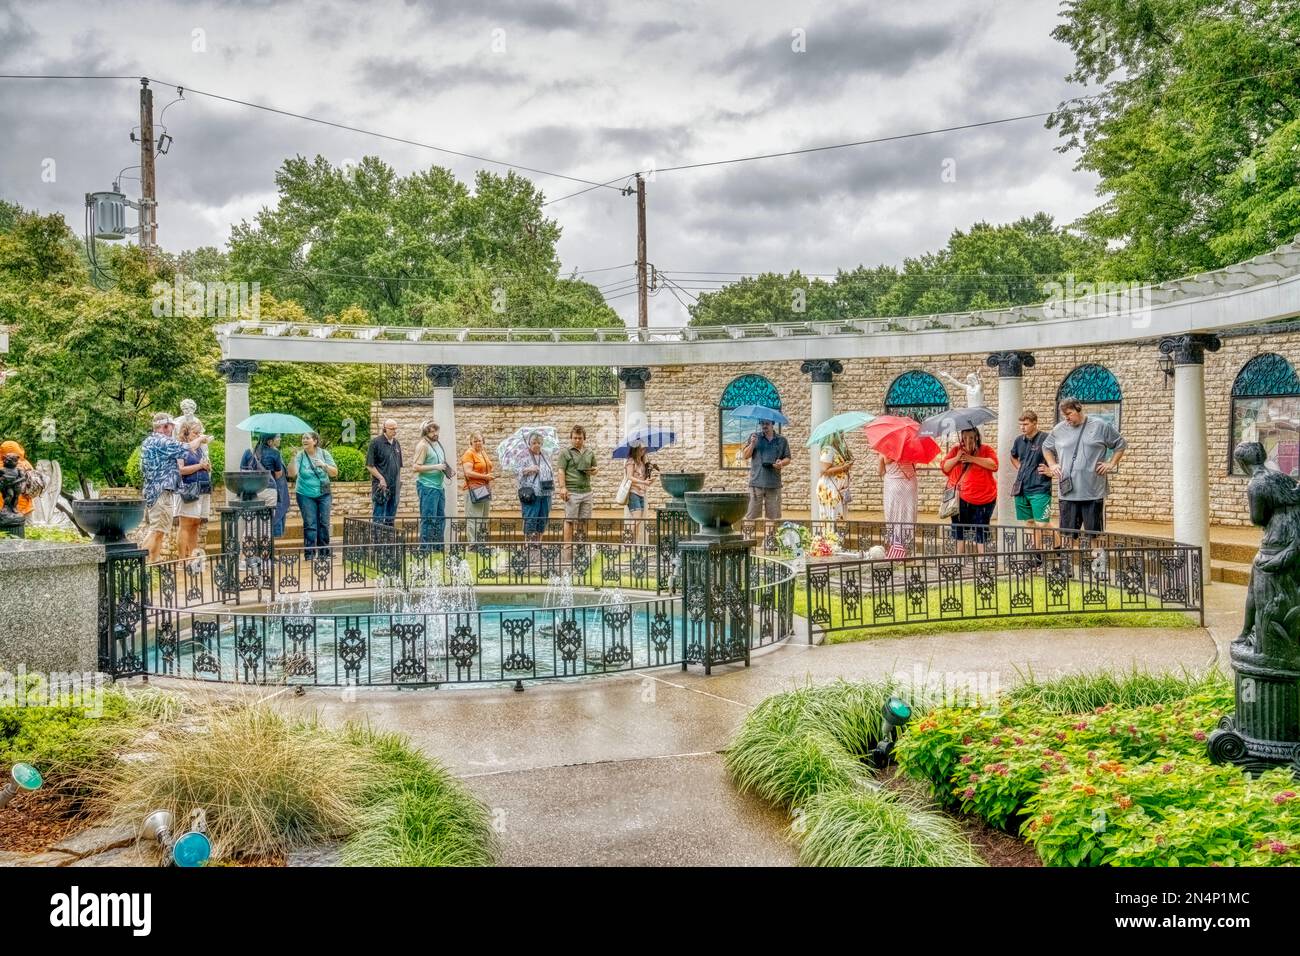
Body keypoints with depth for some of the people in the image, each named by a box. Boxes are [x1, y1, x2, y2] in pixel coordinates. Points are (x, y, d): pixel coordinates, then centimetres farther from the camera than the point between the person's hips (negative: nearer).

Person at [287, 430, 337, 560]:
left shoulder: (324, 453, 0)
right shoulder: (300, 455, -6)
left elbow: (335, 473, 0)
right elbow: (292, 474, -16)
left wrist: (324, 465, -17)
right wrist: (293, 457, -26)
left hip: (324, 494, 2)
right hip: (306, 495, -2)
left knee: (324, 524, 3)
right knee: (310, 524, -4)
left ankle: (324, 552, 14)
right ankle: (309, 553, 3)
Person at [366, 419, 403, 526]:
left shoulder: (396, 443, 14)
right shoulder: (376, 442, -6)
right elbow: (369, 465, -9)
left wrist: (400, 478, 13)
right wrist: (381, 478, -14)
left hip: (394, 485, 7)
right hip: (382, 485, -7)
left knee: (391, 516, 11)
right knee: (379, 517, -7)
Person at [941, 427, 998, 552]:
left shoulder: (985, 450, 2)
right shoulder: (955, 449, 9)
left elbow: (993, 464, -16)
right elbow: (944, 467, 5)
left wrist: (972, 459, -20)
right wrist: (957, 458, -11)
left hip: (982, 499, -2)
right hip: (960, 498, 2)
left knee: (980, 531, 2)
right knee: (959, 530, 6)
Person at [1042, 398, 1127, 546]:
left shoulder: (1101, 426, 1)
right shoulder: (1059, 429, 8)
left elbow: (1120, 445, 10)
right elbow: (1046, 448, 25)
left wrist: (1111, 464, 0)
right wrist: (1052, 465, 11)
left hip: (1094, 493, -2)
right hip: (1068, 493, 2)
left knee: (1093, 534, 3)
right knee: (1068, 534, 4)